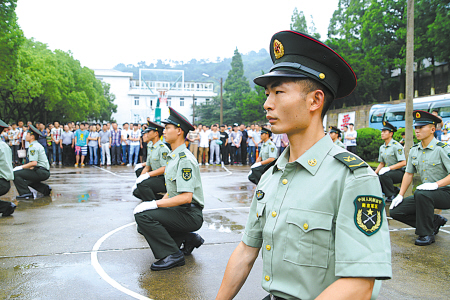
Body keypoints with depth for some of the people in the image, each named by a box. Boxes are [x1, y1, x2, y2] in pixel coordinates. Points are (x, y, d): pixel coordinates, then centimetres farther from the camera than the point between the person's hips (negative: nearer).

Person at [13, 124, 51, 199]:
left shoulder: (33, 146, -12)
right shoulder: (37, 145, 19)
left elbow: (34, 163, -22)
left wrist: (21, 167, -14)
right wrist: (30, 168, 12)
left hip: (41, 172, -10)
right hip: (45, 172, 10)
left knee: (16, 173, -11)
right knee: (26, 179, 30)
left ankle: (25, 193, -12)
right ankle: (45, 189, 18)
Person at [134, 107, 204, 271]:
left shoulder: (185, 159, -19)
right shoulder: (173, 156, 13)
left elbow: (186, 197, -27)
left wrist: (155, 204, -24)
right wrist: (158, 203, 4)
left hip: (190, 214, -10)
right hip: (178, 210, 10)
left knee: (143, 215, -21)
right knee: (143, 227, 12)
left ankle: (172, 254, -11)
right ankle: (188, 239, 14)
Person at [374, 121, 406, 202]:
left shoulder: (396, 146, -14)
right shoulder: (382, 148, 11)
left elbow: (403, 163, -19)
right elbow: (382, 163, 17)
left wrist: (388, 168, -27)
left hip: (400, 172, -8)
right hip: (390, 171, 8)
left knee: (384, 175, -33)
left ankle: (391, 196, -13)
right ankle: (395, 190, 9)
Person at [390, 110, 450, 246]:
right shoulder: (414, 150, 6)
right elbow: (409, 173, 12)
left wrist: (436, 184, -34)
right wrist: (400, 195, 5)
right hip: (426, 194, 7)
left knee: (421, 193, -38)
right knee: (395, 211, -4)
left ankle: (427, 234, -18)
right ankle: (435, 221, 11)